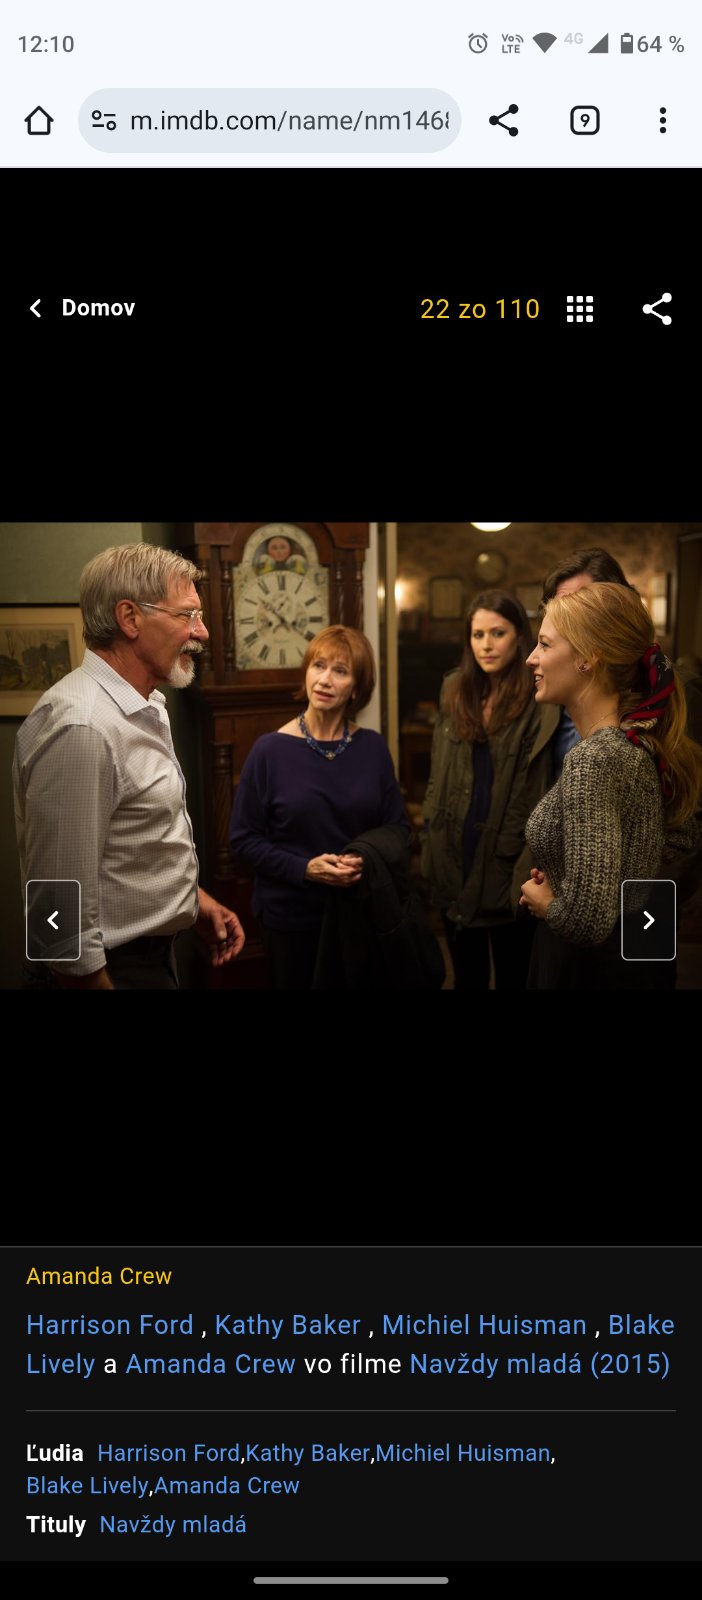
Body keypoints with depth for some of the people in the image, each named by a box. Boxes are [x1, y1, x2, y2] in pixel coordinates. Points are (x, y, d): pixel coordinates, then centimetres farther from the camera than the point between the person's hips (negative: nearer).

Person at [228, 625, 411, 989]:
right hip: (291, 915, -2)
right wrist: (304, 869, -20)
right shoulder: (270, 750, -9)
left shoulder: (373, 748, -1)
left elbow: (397, 825, 6)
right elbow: (243, 838, -8)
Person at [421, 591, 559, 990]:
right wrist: (430, 839, 10)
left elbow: (544, 796, -14)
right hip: (455, 856, 5)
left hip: (506, 860, -5)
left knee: (513, 976, 11)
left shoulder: (540, 705, -13)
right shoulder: (456, 692, 5)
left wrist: (531, 870, -16)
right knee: (467, 975, 18)